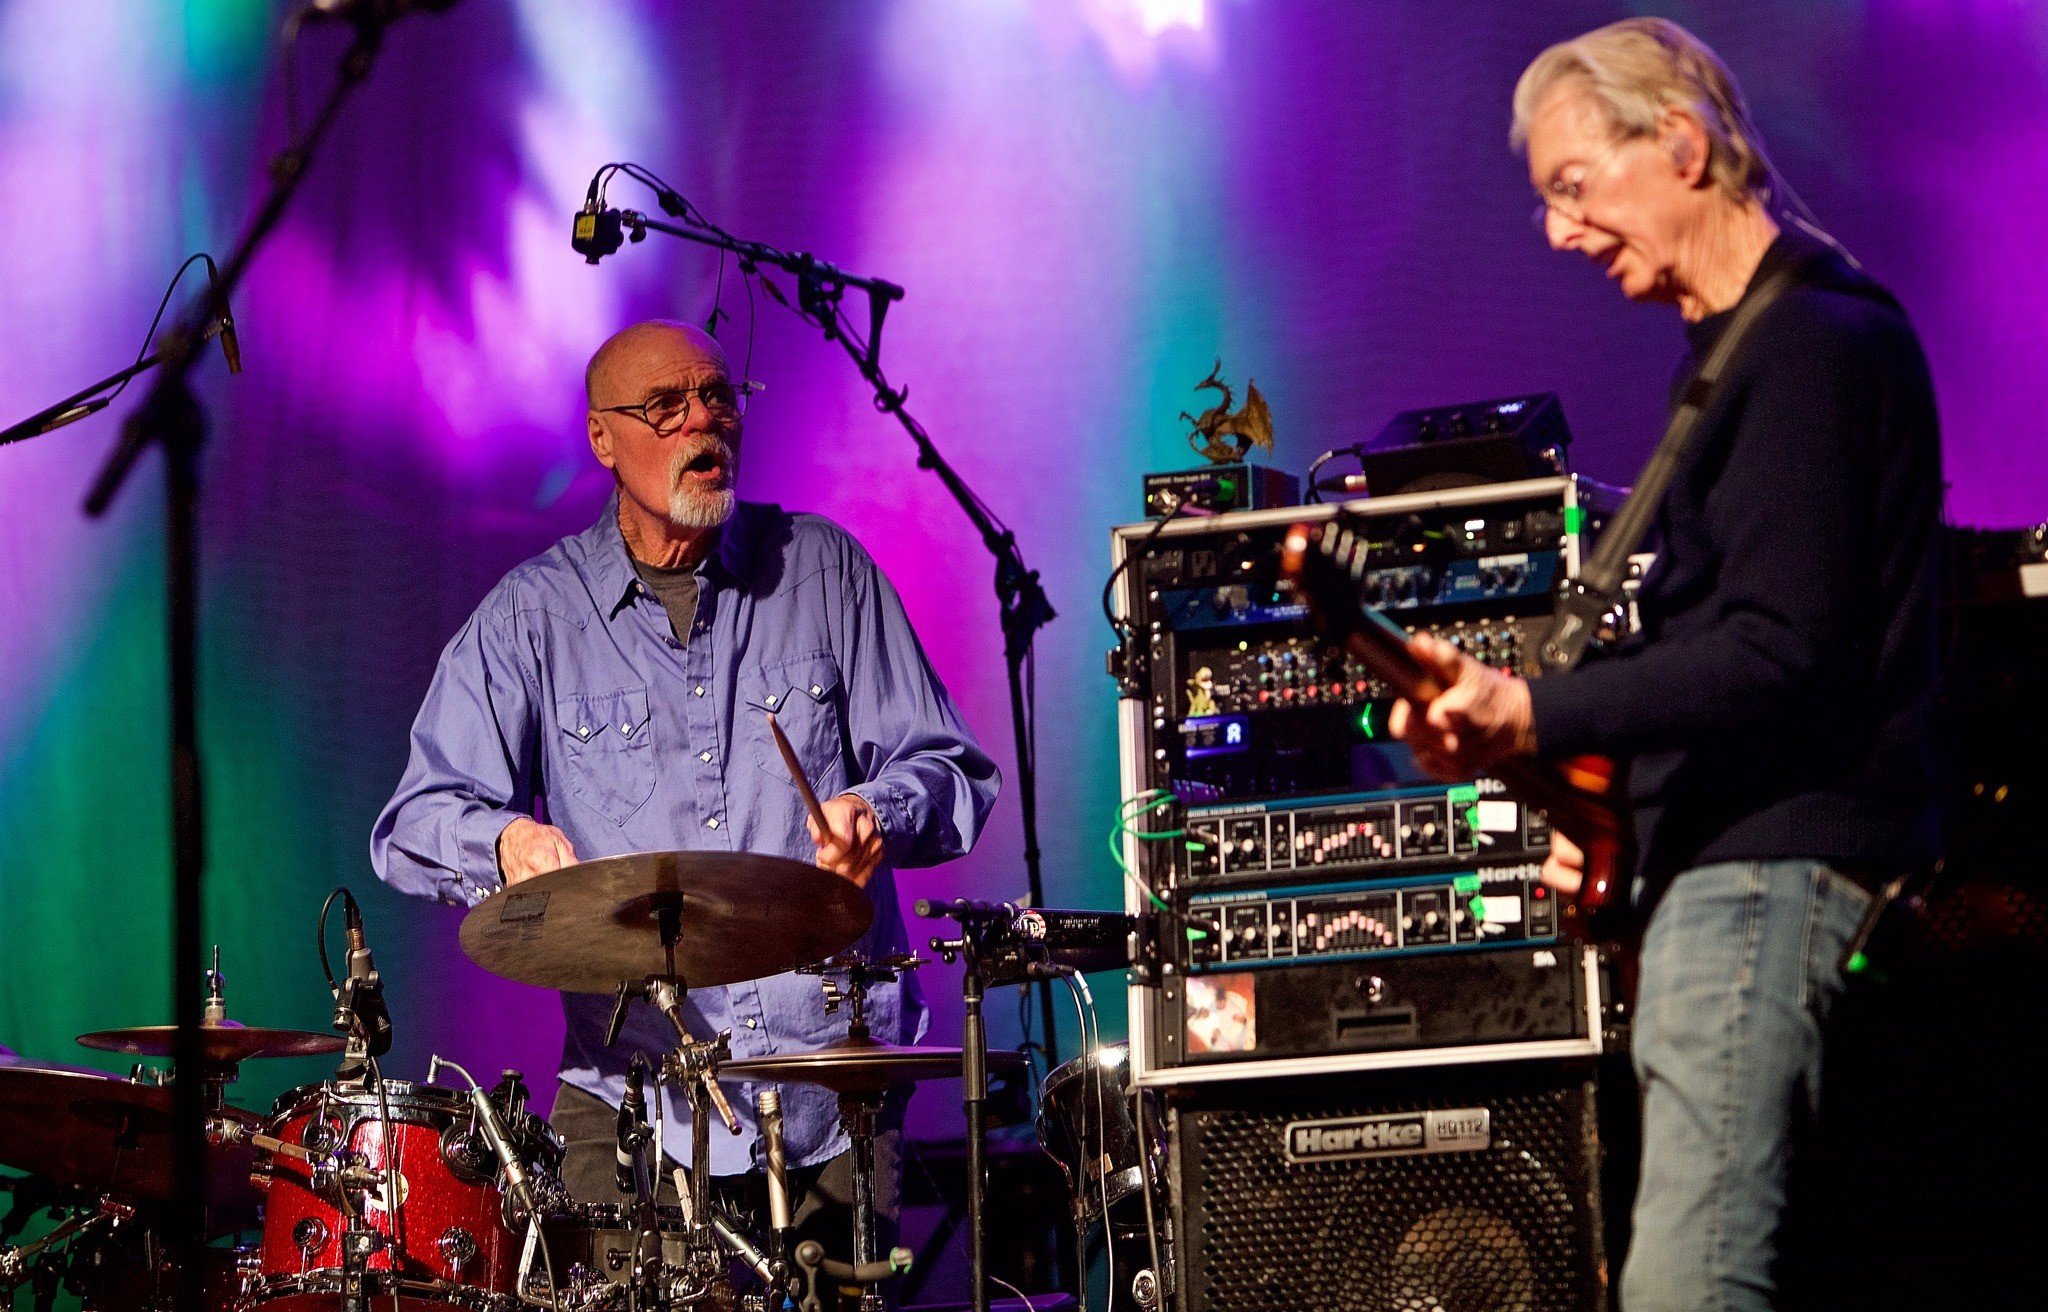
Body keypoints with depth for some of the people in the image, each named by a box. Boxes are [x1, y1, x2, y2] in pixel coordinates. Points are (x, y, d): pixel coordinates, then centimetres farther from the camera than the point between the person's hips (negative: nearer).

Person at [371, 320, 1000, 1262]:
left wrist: (881, 813, -14)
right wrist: (506, 842, -24)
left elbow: (951, 770, 9)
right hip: (631, 1079, -1)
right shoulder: (532, 615, 5)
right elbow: (418, 820, -1)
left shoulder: (825, 572, 9)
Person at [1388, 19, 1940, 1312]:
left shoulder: (1812, 343, -12)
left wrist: (1536, 717, -26)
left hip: (1771, 866, -11)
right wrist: (1602, 794, 14)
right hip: (1741, 859, 11)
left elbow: (1780, 657, -21)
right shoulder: (1753, 340, 21)